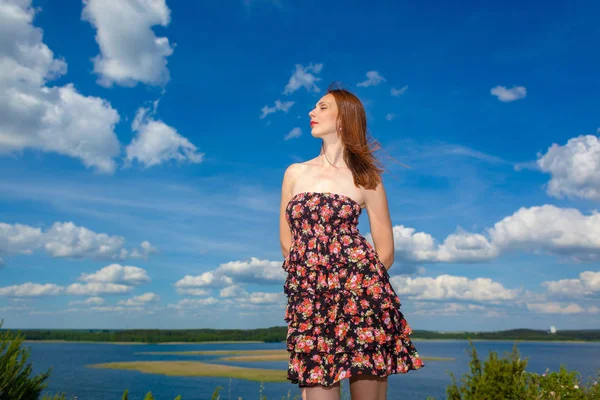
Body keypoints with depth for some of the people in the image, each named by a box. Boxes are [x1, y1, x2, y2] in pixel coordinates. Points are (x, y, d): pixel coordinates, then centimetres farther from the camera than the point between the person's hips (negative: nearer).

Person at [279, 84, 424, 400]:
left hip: (359, 293, -2)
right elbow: (287, 241, 15)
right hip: (309, 298, 3)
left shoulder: (366, 180, 8)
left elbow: (386, 251, 9)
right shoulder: (294, 173, 17)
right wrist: (308, 277, 5)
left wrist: (361, 284, 0)